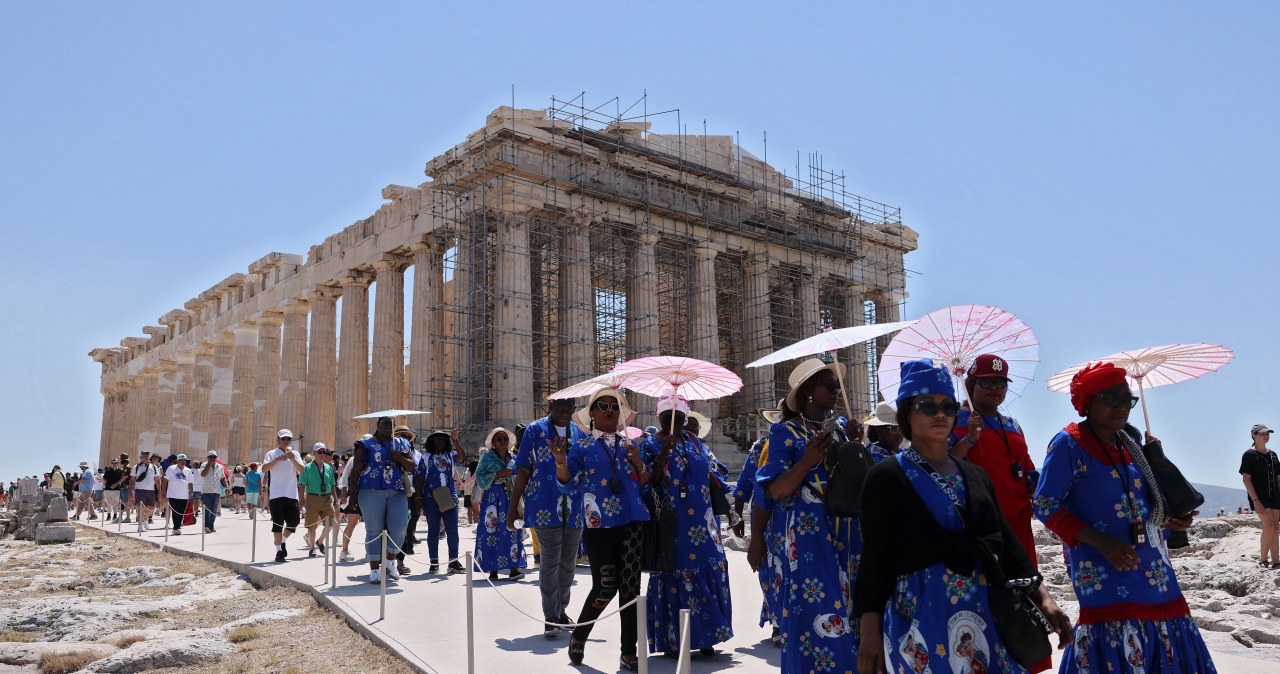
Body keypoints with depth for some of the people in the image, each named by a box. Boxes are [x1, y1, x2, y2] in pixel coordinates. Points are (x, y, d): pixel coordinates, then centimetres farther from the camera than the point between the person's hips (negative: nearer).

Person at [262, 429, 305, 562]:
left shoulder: (295, 454, 12)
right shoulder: (272, 454, 6)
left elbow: (301, 470, -1)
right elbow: (264, 469, -9)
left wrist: (292, 459, -15)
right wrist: (277, 459, -19)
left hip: (292, 495, 2)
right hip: (276, 495, -2)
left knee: (293, 522, 1)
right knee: (278, 523, -2)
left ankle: (282, 541, 28)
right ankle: (279, 551, 5)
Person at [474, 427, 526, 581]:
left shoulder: (514, 458, 15)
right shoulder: (487, 457, 3)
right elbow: (479, 477, -4)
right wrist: (498, 475, -14)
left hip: (511, 498, 3)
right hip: (493, 498, -3)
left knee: (513, 530, -3)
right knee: (492, 531, -7)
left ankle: (514, 567, -2)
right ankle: (493, 569, -3)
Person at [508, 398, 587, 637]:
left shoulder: (579, 433, 10)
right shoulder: (535, 430, 0)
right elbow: (523, 471, 0)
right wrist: (512, 507, -2)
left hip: (574, 509, 4)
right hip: (545, 508, -4)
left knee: (568, 562, 13)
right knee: (549, 562, -4)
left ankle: (561, 611, 29)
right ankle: (550, 618, 2)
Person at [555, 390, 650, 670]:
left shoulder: (629, 444, 14)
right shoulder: (582, 445, 3)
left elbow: (644, 484, 16)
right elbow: (569, 485, 0)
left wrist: (638, 463, -4)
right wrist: (561, 462, -19)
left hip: (631, 522, 4)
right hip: (599, 523, -4)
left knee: (630, 587, 3)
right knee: (605, 586, -8)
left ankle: (629, 653, 13)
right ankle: (578, 636, 19)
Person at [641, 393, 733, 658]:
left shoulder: (693, 441, 13)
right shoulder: (651, 445, -1)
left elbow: (709, 472, 20)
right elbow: (650, 482, -13)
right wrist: (664, 452, -22)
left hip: (700, 521, 5)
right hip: (670, 523, -5)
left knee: (708, 571, 3)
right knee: (675, 574, -4)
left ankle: (704, 637, 13)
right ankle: (672, 639, 6)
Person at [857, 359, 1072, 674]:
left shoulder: (976, 476, 14)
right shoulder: (885, 476, -3)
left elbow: (1006, 543, 12)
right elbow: (873, 557, -6)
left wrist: (1042, 597, -1)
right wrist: (869, 631, -11)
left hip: (985, 614, 5)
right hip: (919, 617, -5)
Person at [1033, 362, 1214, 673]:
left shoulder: (1129, 443, 13)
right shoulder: (1069, 443, -9)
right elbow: (1044, 504, -12)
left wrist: (1167, 520, 4)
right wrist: (1099, 541, -20)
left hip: (1152, 569, 7)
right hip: (1104, 573, -7)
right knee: (1114, 646, -11)